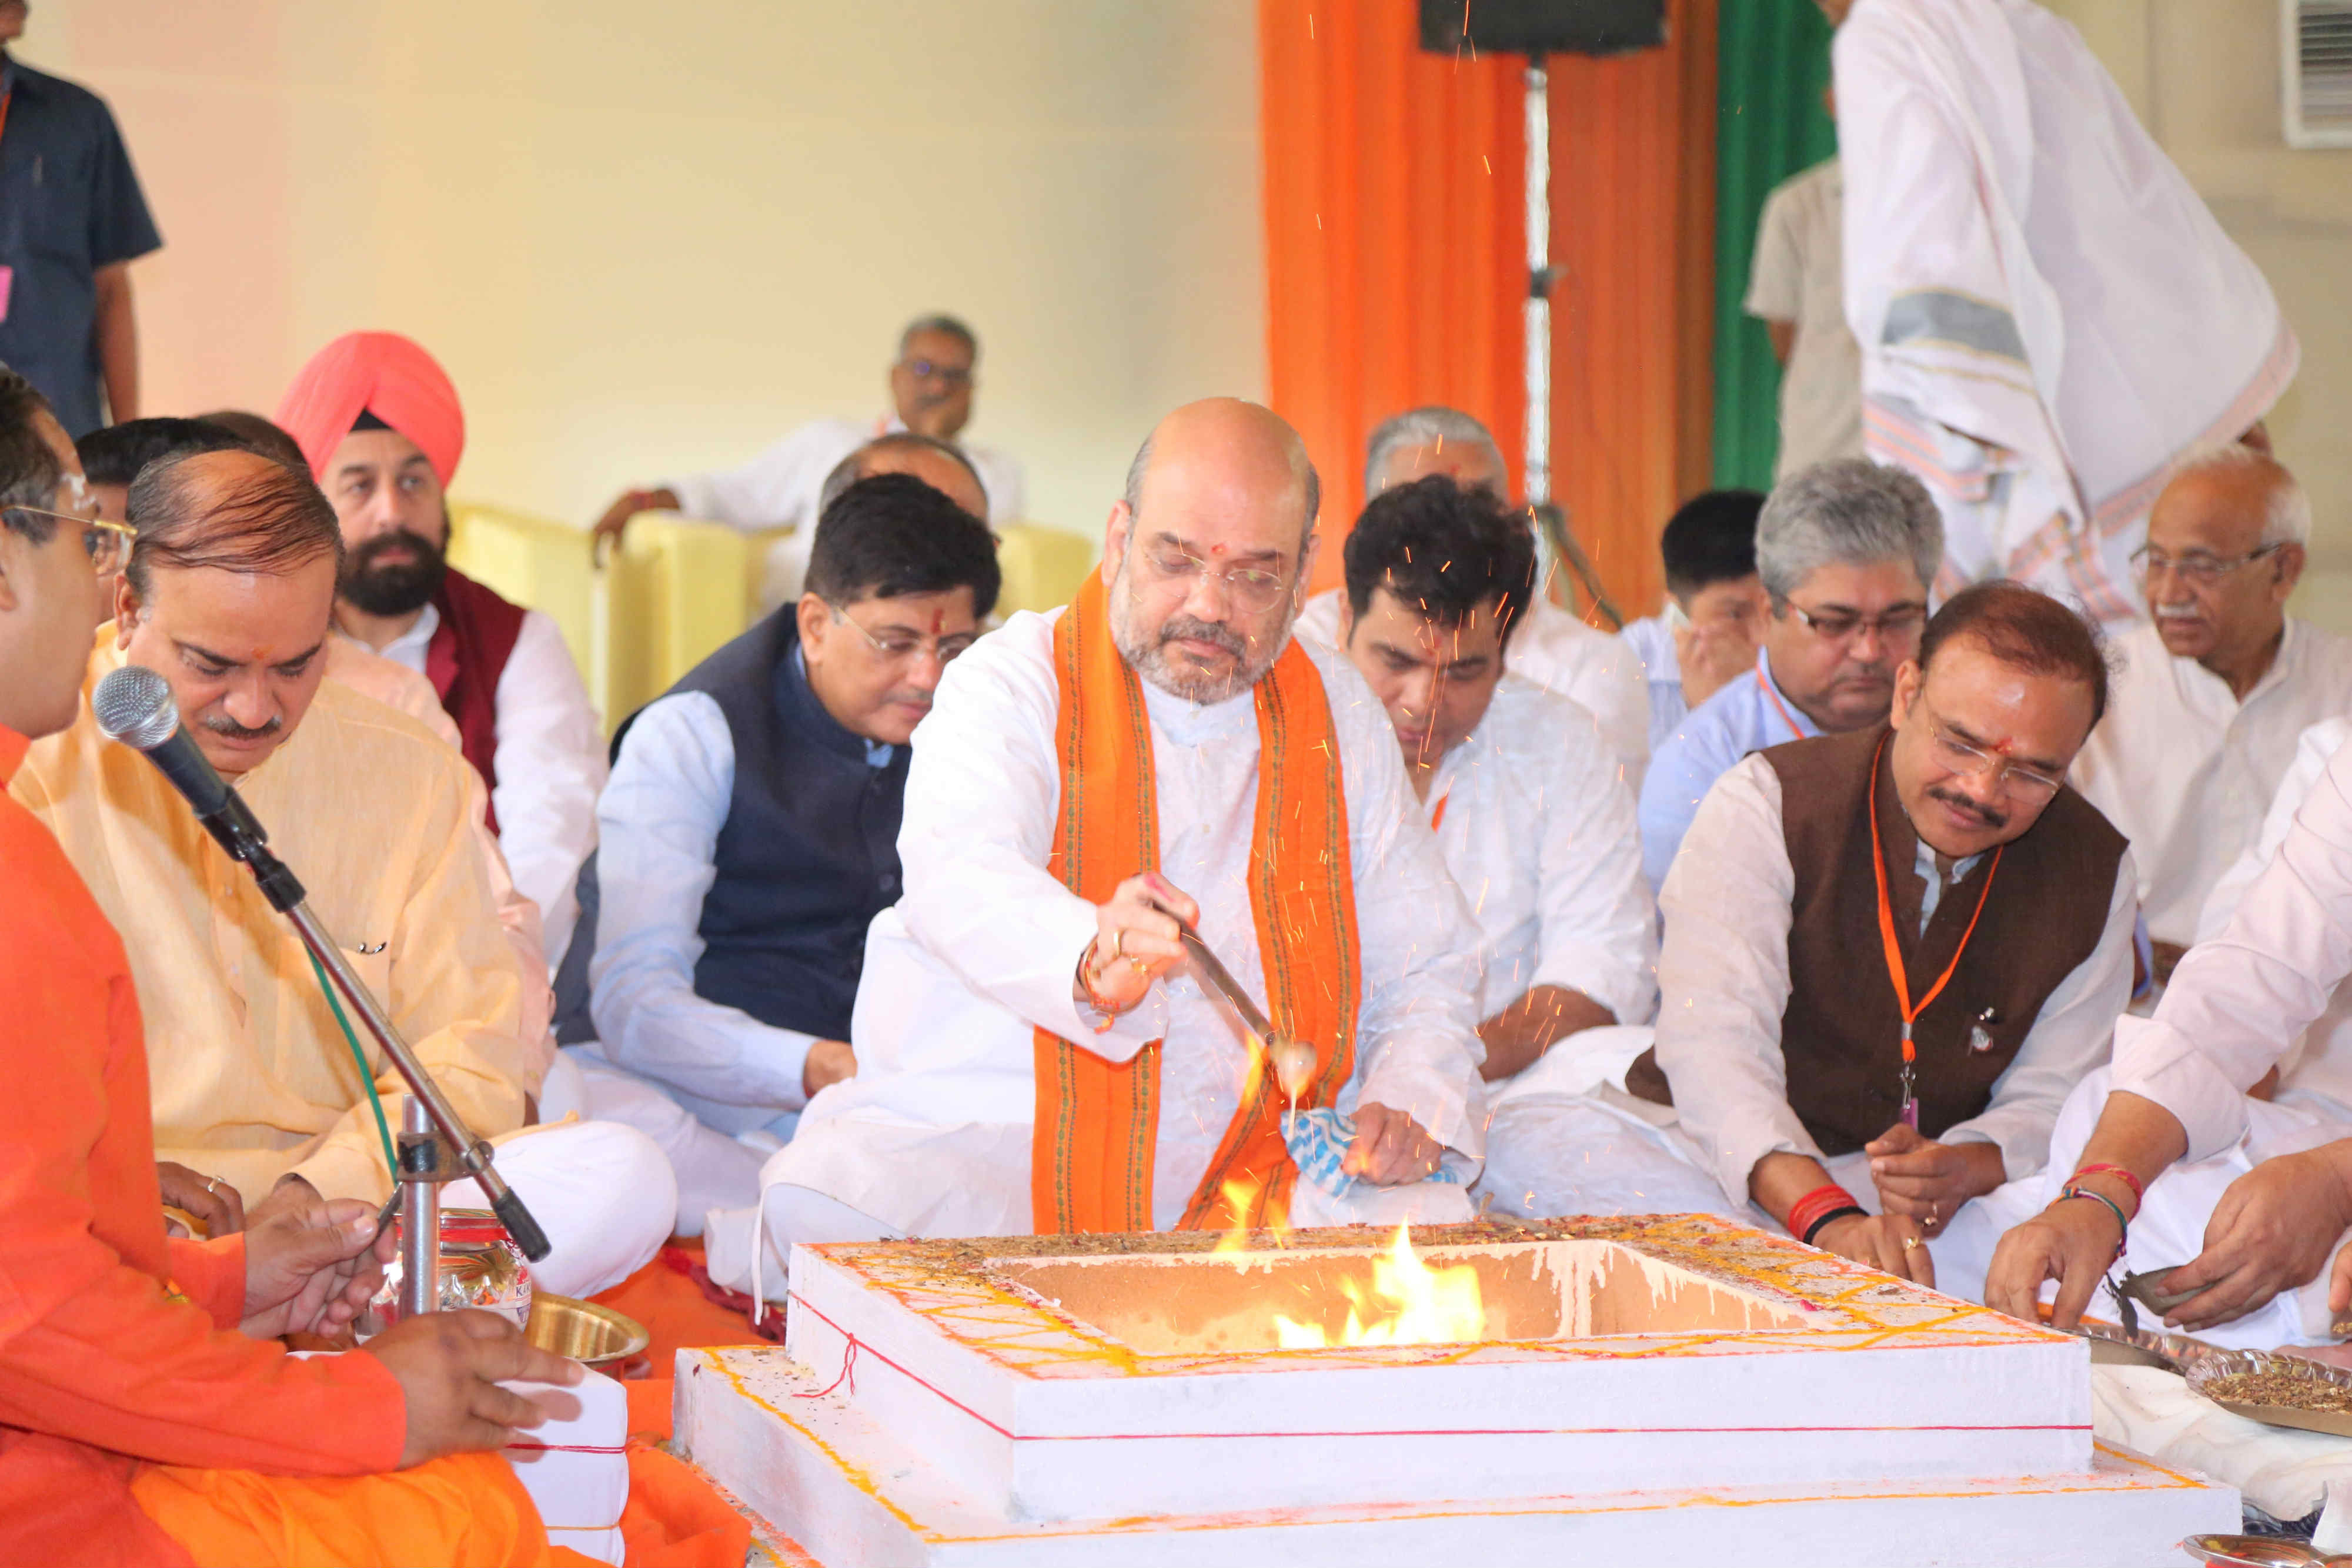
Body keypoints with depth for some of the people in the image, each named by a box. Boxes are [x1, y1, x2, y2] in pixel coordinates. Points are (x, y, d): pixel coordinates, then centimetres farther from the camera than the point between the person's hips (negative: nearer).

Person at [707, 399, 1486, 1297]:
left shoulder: (1340, 717, 12)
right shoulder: (1011, 682, -3)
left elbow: (1426, 966, 18)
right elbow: (962, 880, -24)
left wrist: (1415, 1107, -4)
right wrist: (1092, 961, -46)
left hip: (1250, 1171, 4)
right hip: (979, 1142, -4)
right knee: (825, 1204, -33)